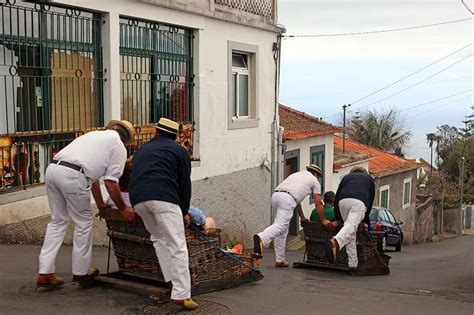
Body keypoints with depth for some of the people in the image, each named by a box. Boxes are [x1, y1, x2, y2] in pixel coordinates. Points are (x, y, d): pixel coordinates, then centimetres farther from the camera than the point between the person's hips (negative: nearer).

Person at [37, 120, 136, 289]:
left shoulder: (95, 135, 33)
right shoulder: (119, 147, 10)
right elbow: (111, 182, 4)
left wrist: (101, 204, 42)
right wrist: (123, 208, 16)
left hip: (52, 168, 7)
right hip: (72, 175, -7)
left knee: (58, 221, 18)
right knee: (83, 223, 11)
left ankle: (45, 274, 16)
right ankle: (81, 272, 22)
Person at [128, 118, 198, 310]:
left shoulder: (142, 149, 32)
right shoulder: (179, 151, 18)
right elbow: (185, 184, 14)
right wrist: (184, 212, 25)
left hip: (137, 198, 5)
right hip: (163, 197, -5)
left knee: (158, 237, 20)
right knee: (177, 245, -6)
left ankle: (172, 281, 13)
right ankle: (182, 294, -12)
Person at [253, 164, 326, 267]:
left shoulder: (296, 174, 37)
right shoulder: (314, 180, 20)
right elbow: (318, 203, 18)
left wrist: (302, 217, 46)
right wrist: (323, 220, 30)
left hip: (275, 195, 7)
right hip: (287, 198, -7)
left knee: (283, 229, 15)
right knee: (280, 225, -21)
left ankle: (280, 260, 11)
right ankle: (261, 238, -49)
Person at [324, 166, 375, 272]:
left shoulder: (346, 177, 36)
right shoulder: (369, 178, 35)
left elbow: (336, 198, 29)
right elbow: (370, 200, 29)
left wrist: (338, 219, 33)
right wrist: (364, 220, 33)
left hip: (343, 201, 2)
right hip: (359, 202, -2)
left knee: (351, 232, 11)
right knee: (351, 227, -19)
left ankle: (353, 265, 5)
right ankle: (335, 243, -50)